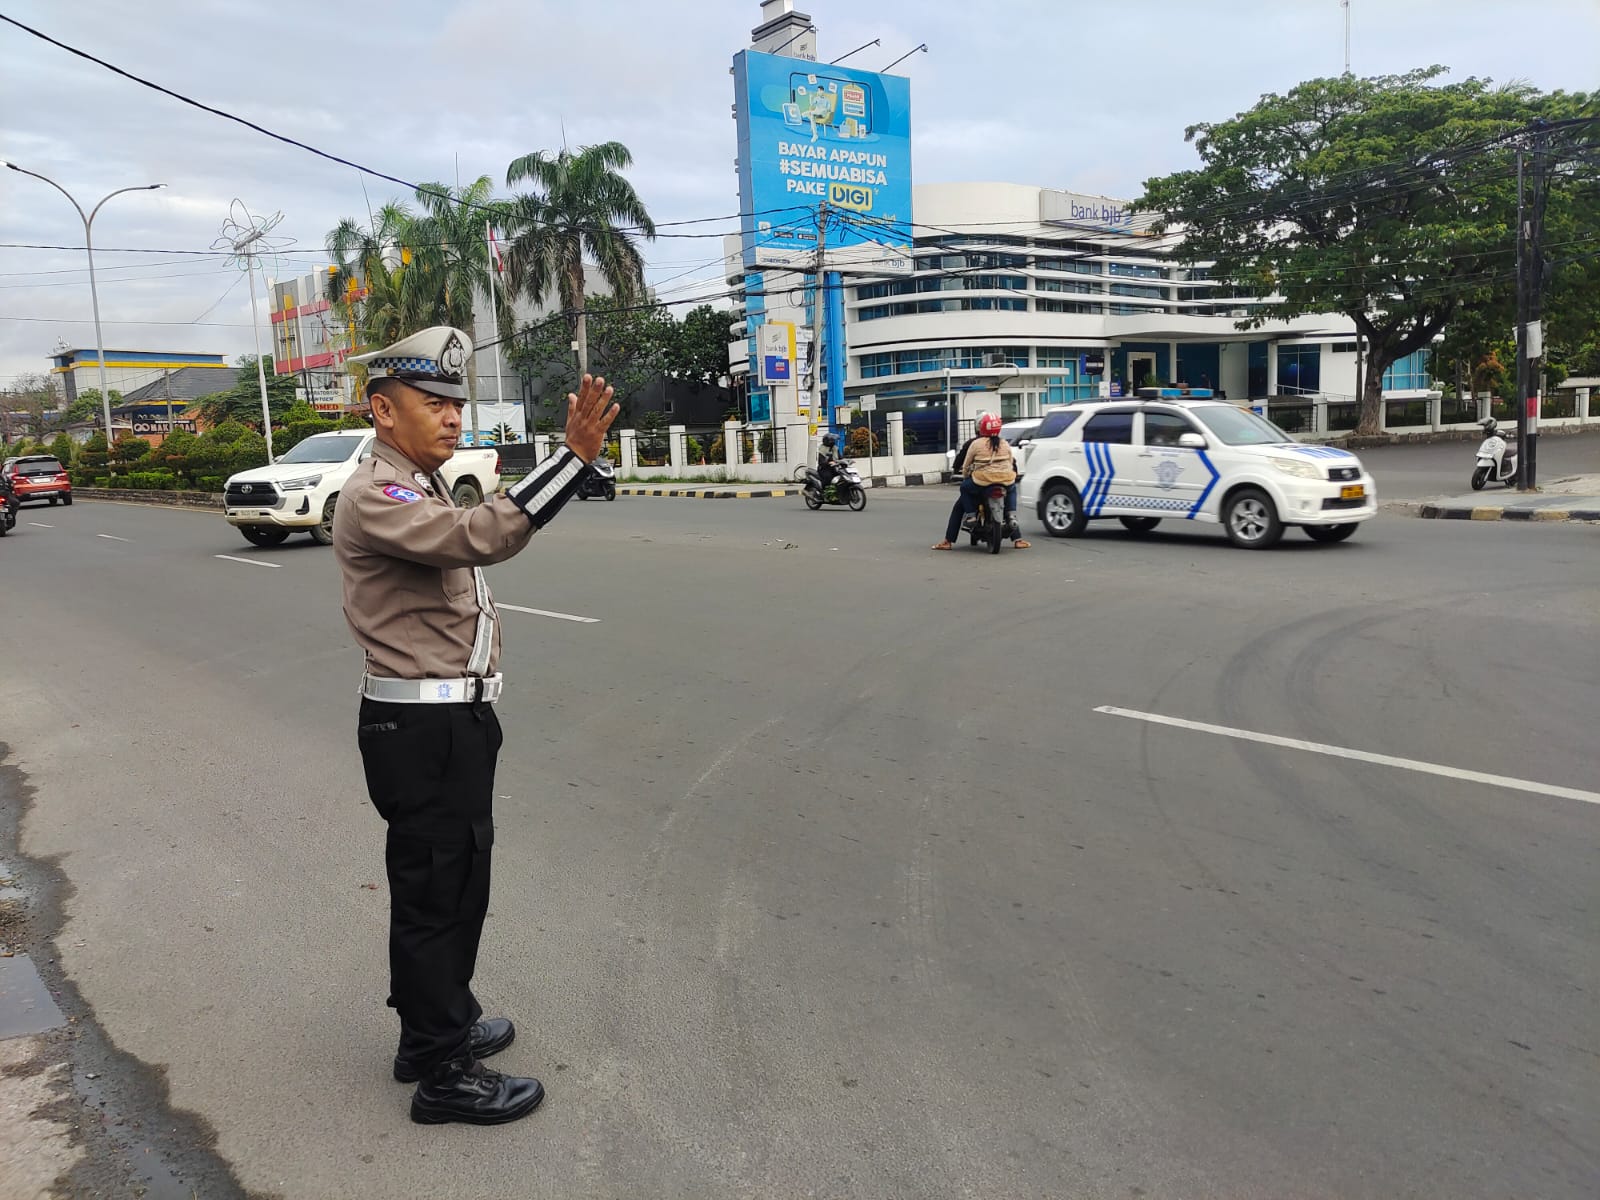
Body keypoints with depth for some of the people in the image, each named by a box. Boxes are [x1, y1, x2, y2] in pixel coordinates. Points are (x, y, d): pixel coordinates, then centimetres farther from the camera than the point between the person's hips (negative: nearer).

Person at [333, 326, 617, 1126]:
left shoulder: (421, 489, 16)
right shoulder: (374, 497, -19)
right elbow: (482, 537, -36)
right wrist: (574, 457, -43)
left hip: (449, 721, 10)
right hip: (421, 729, -10)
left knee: (450, 885, 21)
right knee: (436, 893, 1)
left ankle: (437, 1023, 38)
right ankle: (443, 1074, 15)